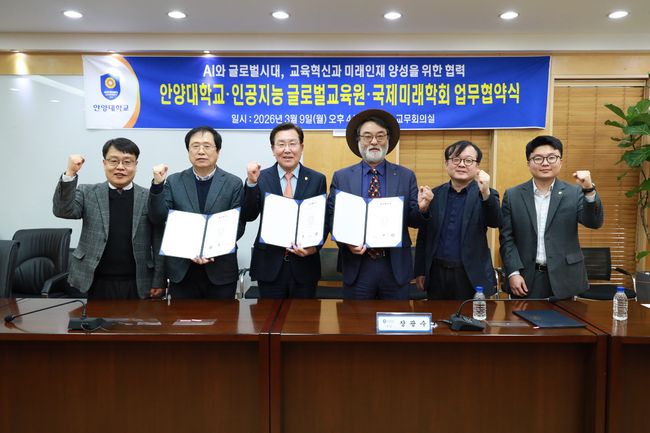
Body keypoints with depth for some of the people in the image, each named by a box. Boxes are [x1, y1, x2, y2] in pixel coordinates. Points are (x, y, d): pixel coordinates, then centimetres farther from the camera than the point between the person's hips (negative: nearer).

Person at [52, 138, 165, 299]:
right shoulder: (88, 193, 6)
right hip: (98, 283, 1)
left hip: (138, 284, 0)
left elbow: (160, 243, 1)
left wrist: (159, 280, -2)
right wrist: (70, 174, -21)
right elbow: (63, 211, -10)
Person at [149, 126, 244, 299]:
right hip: (181, 270, 1)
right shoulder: (174, 181, 5)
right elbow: (158, 218, -2)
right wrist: (157, 184, -14)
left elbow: (238, 226, -3)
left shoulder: (233, 183, 0)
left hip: (220, 270, -1)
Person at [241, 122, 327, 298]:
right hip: (269, 264, 0)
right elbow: (249, 216, -8)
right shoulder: (261, 178, 0)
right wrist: (251, 182, -20)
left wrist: (315, 247, -14)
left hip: (304, 264, 1)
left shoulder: (317, 179, 1)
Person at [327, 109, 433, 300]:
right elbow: (332, 217, 2)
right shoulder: (341, 177, 2)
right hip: (356, 265, 0)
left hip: (396, 266, 1)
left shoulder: (406, 176, 3)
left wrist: (421, 208, -18)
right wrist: (346, 241, -16)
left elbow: (412, 220, 4)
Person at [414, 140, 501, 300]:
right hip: (436, 274, 2)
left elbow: (495, 222, -17)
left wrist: (485, 192, -32)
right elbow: (423, 236, 9)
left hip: (472, 276, -2)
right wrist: (420, 271, 7)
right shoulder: (434, 195, 7)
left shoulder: (486, 196, 1)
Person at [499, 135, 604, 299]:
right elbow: (507, 238, 0)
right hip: (526, 279, 0)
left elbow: (594, 222, -10)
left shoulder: (574, 193, 2)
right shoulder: (513, 195, 1)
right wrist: (513, 273, -8)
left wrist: (589, 190, -24)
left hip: (564, 279, 0)